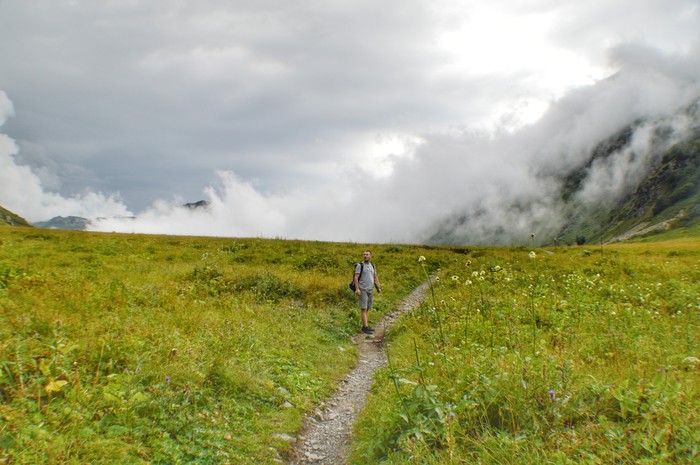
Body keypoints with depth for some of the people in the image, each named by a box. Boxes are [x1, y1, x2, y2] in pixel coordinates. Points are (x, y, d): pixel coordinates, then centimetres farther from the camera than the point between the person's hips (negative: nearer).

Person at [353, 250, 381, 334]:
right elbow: (356, 278, -13)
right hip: (362, 290, -7)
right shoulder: (360, 265, -7)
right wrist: (357, 289, -24)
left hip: (370, 290, 7)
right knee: (364, 309, -9)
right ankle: (365, 327, -10)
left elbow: (375, 277, 15)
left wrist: (379, 287, 3)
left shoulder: (372, 266, 12)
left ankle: (365, 326, 16)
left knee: (367, 308, 9)